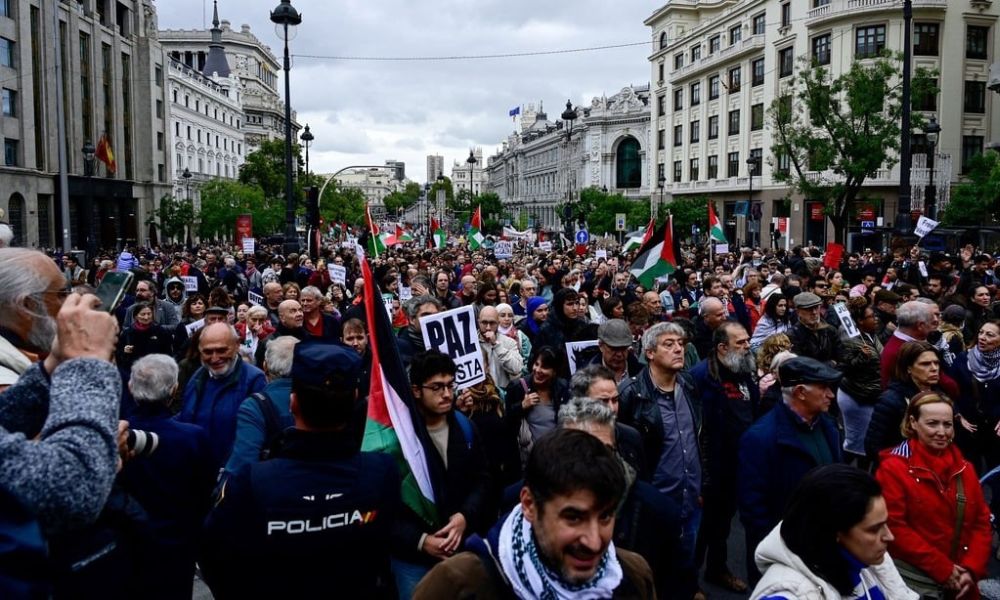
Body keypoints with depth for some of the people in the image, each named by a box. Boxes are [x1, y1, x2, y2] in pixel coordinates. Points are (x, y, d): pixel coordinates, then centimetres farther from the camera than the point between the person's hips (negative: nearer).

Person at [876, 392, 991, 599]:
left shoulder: (964, 468, 8)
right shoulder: (893, 468, -10)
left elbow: (982, 522, 8)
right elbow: (894, 527, -15)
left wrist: (971, 569, -5)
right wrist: (943, 569, -14)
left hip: (960, 579, 5)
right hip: (915, 578, -5)